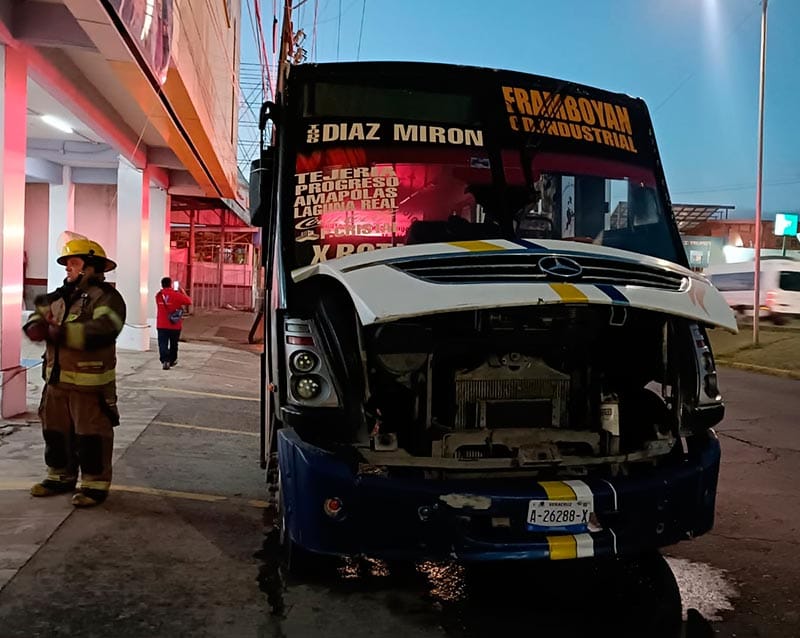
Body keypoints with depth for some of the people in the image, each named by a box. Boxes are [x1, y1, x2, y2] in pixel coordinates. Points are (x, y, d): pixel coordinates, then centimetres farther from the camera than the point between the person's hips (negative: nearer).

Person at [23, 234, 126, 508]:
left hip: (89, 383, -8)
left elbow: (103, 330, -28)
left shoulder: (105, 296, -13)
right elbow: (38, 316, 18)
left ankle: (95, 484, 11)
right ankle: (61, 477, 33)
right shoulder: (61, 296, 14)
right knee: (55, 431, 18)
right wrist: (36, 327, -7)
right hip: (56, 380, 8)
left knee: (91, 436, 0)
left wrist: (61, 333, -29)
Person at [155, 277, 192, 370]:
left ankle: (164, 361, -20)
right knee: (173, 344, 16)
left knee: (163, 344, -3)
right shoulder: (176, 295, -13)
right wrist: (183, 292, 9)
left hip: (161, 325, 1)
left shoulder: (158, 295, 0)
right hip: (175, 325, -1)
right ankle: (172, 360, 28)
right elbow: (189, 302, -6)